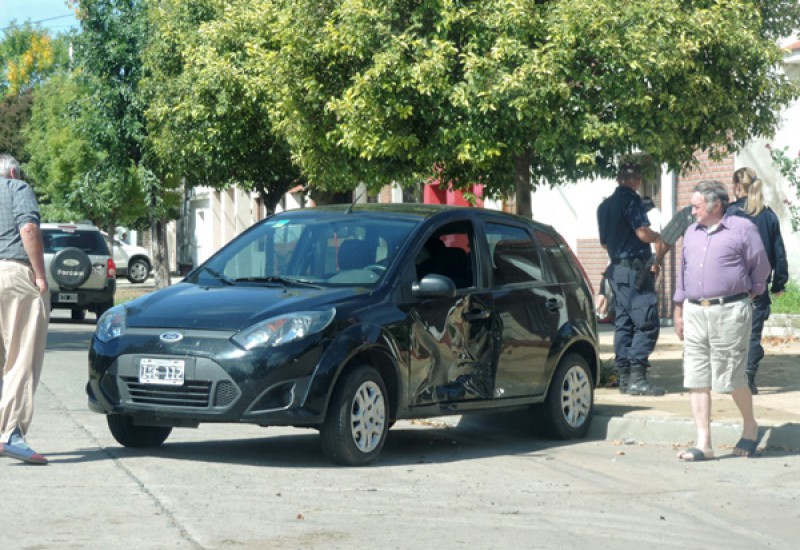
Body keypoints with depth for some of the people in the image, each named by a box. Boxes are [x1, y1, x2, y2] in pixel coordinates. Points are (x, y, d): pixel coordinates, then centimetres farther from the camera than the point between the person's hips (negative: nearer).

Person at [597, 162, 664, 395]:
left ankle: (624, 377, 11)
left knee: (623, 323, 11)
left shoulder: (604, 206, 15)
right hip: (635, 269, -9)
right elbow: (643, 233, -19)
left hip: (616, 269, 9)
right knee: (646, 323, -8)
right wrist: (660, 237, 0)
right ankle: (637, 377, -15)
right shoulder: (631, 201, -11)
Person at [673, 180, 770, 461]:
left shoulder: (742, 228, -3)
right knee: (696, 380, 1)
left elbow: (760, 267, 4)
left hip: (729, 312, -6)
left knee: (731, 378, -1)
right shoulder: (692, 232, 16)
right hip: (695, 312, 6)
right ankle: (703, 443, 4)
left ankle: (750, 427, 24)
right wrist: (679, 311, 18)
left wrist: (748, 292, 12)